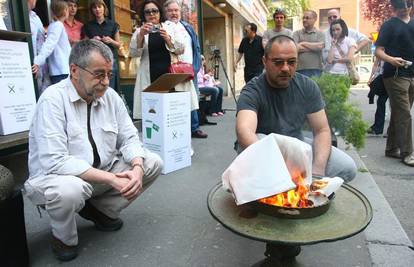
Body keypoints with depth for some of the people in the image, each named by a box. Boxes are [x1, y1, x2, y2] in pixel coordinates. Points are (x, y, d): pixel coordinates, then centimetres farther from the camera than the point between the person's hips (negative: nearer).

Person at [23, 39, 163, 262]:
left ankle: (100, 210, 9)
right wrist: (111, 178, -31)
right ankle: (64, 238, -3)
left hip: (101, 172, 6)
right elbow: (55, 161, -28)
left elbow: (129, 138, 1)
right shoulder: (53, 99, -20)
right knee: (69, 189, -39)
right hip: (54, 177, -6)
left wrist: (137, 168, -21)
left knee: (153, 163, -5)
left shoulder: (110, 96, -2)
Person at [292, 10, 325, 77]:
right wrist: (314, 47, -2)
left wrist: (304, 43, -1)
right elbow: (295, 48, -7)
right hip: (300, 69, 0)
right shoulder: (297, 33, 10)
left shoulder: (320, 34, 11)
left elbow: (320, 46, -8)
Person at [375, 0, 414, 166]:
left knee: (399, 114, 10)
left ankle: (392, 148, 19)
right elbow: (378, 51, -7)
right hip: (395, 75, -6)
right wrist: (390, 59, -26)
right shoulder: (389, 25, 1)